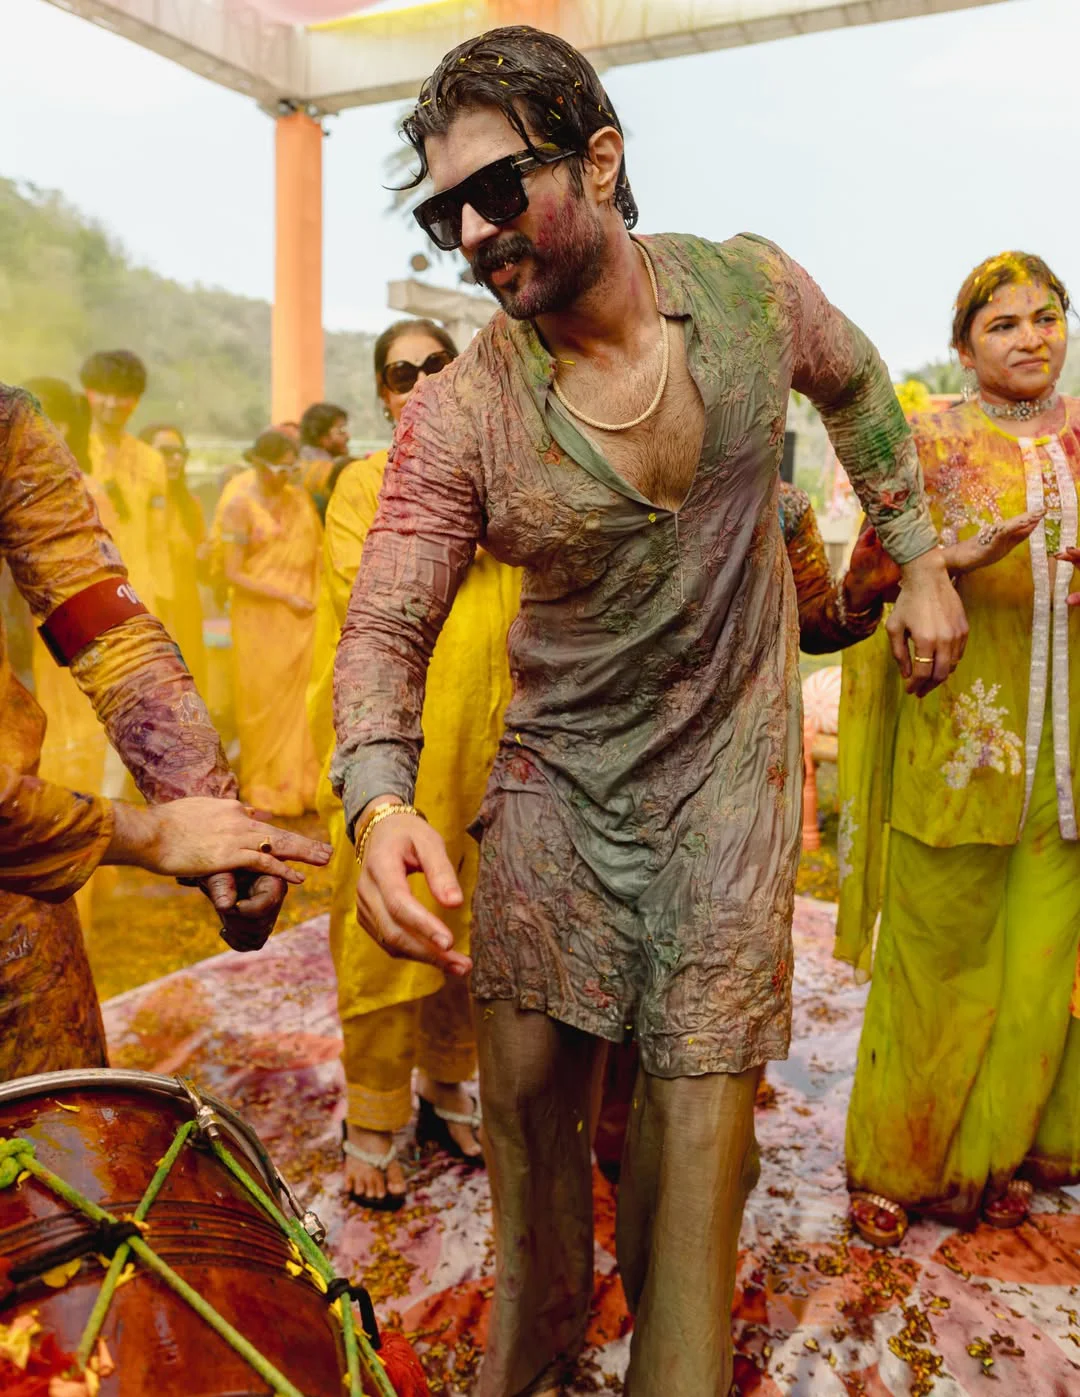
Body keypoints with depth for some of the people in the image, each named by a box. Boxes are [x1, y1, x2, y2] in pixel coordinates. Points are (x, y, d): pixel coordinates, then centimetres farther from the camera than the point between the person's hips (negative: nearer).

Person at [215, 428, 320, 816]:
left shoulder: (298, 499, 6)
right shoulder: (240, 506, -10)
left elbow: (316, 549, 13)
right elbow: (233, 574, -13)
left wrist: (312, 594, -1)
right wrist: (286, 597, -14)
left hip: (301, 617, 4)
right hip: (260, 617, -4)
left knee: (300, 700, 5)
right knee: (265, 703, 5)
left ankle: (299, 784, 17)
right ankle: (265, 789, 20)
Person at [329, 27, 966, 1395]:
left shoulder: (751, 288, -8)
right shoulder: (457, 419, -15)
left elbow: (856, 386, 14)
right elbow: (386, 624, -14)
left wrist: (918, 560, 13)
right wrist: (378, 801, -33)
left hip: (729, 760, 1)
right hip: (556, 767, 0)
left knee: (698, 1102, 0)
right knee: (527, 1079, 6)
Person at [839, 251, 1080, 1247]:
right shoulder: (931, 442, 4)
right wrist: (963, 558, -24)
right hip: (958, 732, -3)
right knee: (938, 953, 1)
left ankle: (999, 1148, 25)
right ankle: (900, 1161, 18)